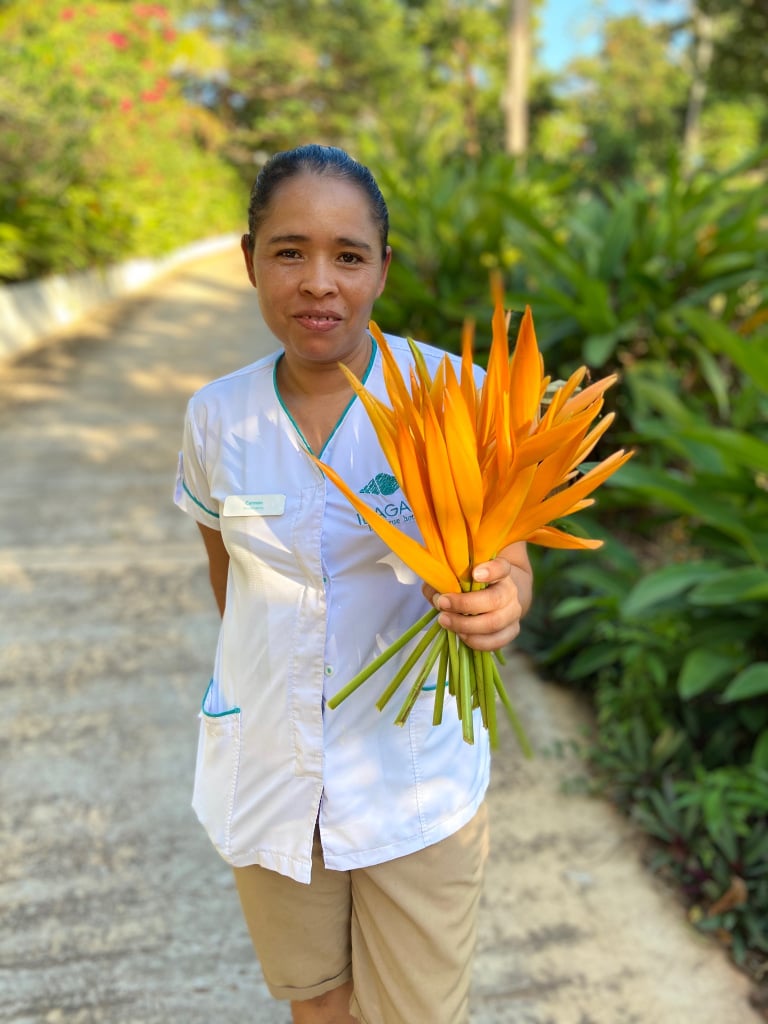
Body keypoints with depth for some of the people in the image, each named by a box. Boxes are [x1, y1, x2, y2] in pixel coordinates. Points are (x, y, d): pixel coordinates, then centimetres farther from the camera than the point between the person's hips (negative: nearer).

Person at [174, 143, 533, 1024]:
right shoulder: (217, 417, -6)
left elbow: (509, 564, -10)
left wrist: (499, 601, -32)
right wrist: (274, 678, 10)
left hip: (416, 777, -2)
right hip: (268, 776, 3)